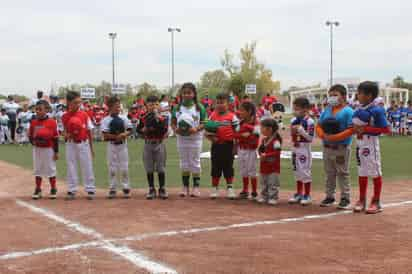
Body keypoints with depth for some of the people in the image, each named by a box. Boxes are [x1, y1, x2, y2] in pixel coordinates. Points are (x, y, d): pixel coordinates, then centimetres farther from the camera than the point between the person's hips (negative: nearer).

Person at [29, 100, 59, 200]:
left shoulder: (51, 122, -12)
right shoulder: (33, 122, -1)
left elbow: (55, 138, -9)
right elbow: (30, 135, 8)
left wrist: (56, 151, -9)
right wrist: (33, 141, -14)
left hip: (49, 149, -4)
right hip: (37, 149, 4)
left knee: (51, 169, 6)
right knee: (37, 169, 11)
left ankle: (53, 189, 18)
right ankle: (38, 190, 20)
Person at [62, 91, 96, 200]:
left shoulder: (84, 115, -3)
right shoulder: (65, 117, -2)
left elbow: (89, 132, 2)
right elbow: (64, 132, 7)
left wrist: (91, 148, 3)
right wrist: (67, 135, -18)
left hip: (84, 143, -1)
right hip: (71, 144, 1)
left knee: (87, 166, 3)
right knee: (71, 167, 6)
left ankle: (90, 189, 11)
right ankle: (71, 191, 14)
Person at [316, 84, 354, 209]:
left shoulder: (348, 111, -9)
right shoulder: (326, 111, 11)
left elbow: (351, 130, -17)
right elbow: (318, 126, 12)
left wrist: (334, 137, -23)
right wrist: (323, 135, -10)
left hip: (341, 148, -6)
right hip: (327, 147, 6)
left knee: (343, 173, 0)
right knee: (329, 173, 15)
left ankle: (345, 198, 7)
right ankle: (329, 196, 25)